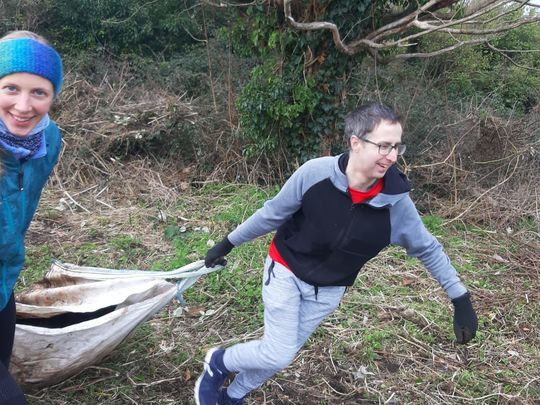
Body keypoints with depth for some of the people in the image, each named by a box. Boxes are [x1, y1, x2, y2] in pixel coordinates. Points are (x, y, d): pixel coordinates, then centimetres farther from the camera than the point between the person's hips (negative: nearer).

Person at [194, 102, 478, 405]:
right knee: (277, 355, -4)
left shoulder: (397, 203, -22)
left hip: (327, 291, 3)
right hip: (286, 272, -3)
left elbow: (428, 249, -4)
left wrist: (461, 298, -4)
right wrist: (228, 243, -2)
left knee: (280, 355, 13)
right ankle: (218, 362, 28)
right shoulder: (315, 173, -27)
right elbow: (273, 214, -11)